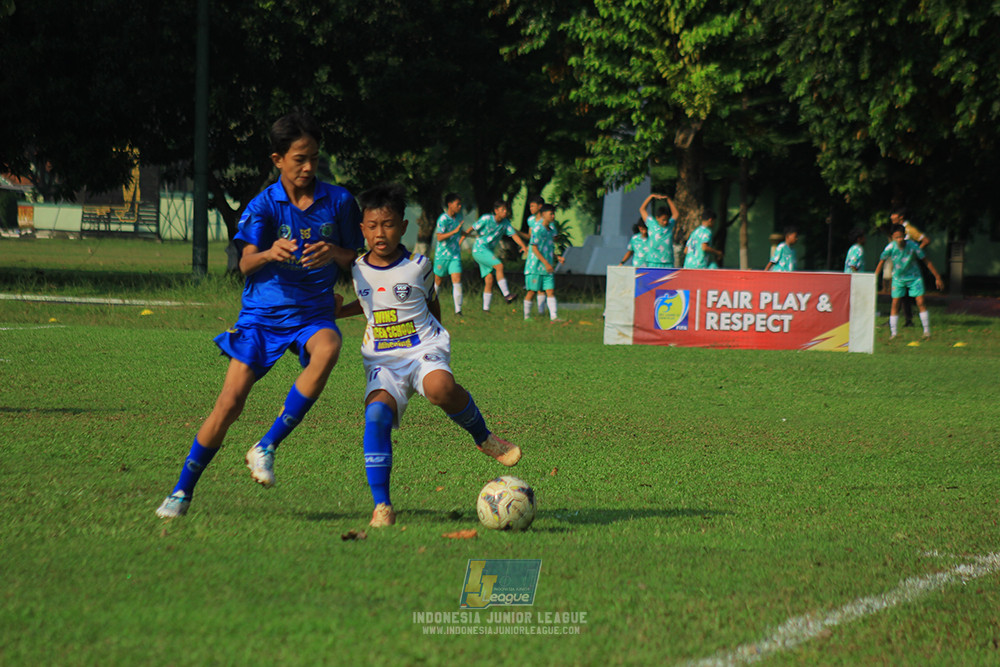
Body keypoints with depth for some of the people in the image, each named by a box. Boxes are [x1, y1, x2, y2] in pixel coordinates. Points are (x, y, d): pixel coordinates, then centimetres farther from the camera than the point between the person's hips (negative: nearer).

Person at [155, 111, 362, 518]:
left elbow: (355, 262, 7)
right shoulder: (264, 205, -4)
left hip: (313, 313, 1)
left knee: (327, 350, -35)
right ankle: (182, 491, 5)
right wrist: (269, 254, -36)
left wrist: (335, 253, -16)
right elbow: (246, 264, -13)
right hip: (263, 313, 0)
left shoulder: (337, 201, 1)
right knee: (231, 401, -10)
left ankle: (266, 448, -26)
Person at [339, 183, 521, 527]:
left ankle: (483, 437, -7)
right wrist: (336, 312, 22)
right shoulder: (358, 270, 7)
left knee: (440, 387, -37)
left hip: (424, 348, -2)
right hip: (382, 360, 2)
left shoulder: (417, 266, -1)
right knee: (376, 414, -26)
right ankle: (381, 506, -26)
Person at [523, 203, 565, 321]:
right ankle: (527, 315, 11)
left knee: (550, 291, -2)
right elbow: (534, 248, -15)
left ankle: (554, 316, -7)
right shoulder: (538, 229, -10)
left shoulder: (551, 229, 15)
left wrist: (558, 257, 8)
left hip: (547, 268, 7)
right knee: (532, 291, -1)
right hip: (535, 266, -7)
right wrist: (546, 263, -19)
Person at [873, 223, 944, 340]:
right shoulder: (890, 248, -19)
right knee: (895, 304, -5)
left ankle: (927, 330, 0)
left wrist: (937, 278, -7)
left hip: (914, 276, -1)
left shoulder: (913, 246, -21)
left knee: (920, 302, -9)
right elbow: (881, 262, -3)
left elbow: (927, 261, -11)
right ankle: (893, 333, 1)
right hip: (898, 278, 1)